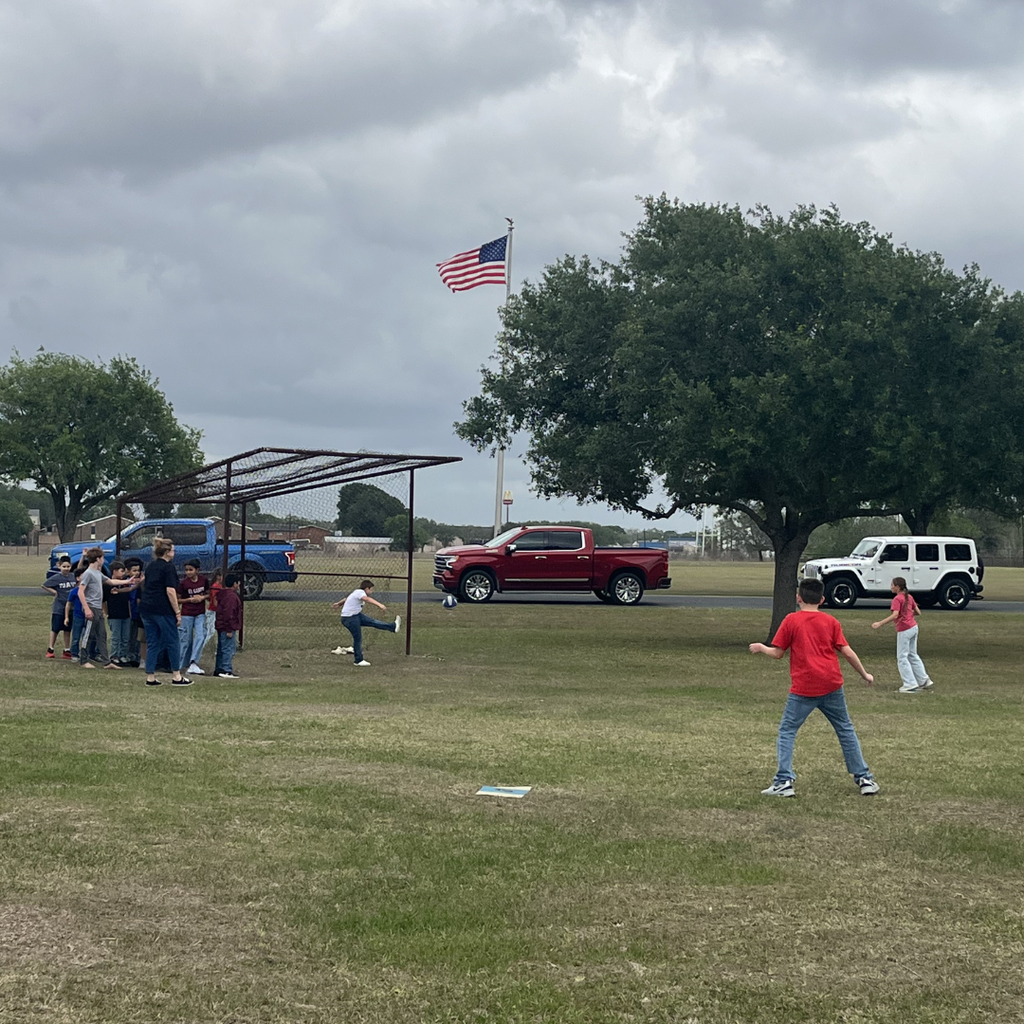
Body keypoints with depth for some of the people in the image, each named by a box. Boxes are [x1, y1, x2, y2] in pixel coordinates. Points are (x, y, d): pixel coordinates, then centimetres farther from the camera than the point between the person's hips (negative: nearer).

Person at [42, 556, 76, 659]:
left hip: (70, 608, 4)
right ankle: (50, 650, 15)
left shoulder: (73, 576, 1)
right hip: (58, 608, -4)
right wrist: (54, 592, -7)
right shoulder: (56, 578, -10)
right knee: (55, 629, 5)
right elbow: (44, 585, -4)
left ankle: (67, 651, 17)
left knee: (68, 630, 10)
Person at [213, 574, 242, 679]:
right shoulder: (231, 596, -17)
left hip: (221, 627, 10)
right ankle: (226, 670, -14)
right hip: (227, 628, -10)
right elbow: (228, 614, -22)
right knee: (229, 649, -10)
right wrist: (229, 630, -21)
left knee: (221, 649, 15)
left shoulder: (222, 594, 15)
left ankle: (218, 670, 20)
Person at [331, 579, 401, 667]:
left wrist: (339, 604, 44)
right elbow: (367, 599, -40)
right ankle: (359, 660, 3)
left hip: (356, 615, 9)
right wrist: (380, 605, -53)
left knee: (372, 622, 1)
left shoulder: (356, 592, 11)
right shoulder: (360, 592, -20)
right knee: (357, 638, -4)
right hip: (349, 618, -9)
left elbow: (347, 599, 28)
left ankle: (393, 627, 2)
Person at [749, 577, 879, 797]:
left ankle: (784, 781, -5)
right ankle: (864, 778, 17)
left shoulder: (791, 620, -1)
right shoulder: (831, 622, 7)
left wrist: (761, 648, 20)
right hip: (832, 686, 3)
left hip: (803, 689, -3)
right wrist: (865, 674, 17)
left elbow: (778, 653, 1)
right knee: (845, 730, 15)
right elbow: (847, 652, 4)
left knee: (787, 731, 7)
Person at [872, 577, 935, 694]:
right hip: (913, 627, 8)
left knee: (902, 658, -1)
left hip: (904, 630, -8)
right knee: (913, 655, 19)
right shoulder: (909, 597, 9)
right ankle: (924, 681, 22)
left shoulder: (897, 599, -15)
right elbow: (918, 612, 11)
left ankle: (910, 685, -3)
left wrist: (880, 624, -29)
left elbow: (895, 615, -27)